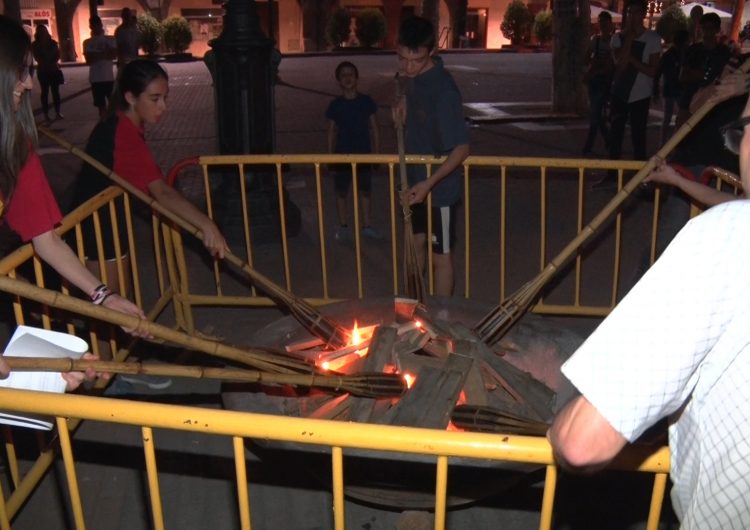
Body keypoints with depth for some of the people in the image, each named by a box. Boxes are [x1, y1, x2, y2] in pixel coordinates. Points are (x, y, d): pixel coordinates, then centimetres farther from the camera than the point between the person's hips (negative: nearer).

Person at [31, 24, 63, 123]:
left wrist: (53, 63, -14)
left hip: (54, 69, 2)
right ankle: (46, 115, 1)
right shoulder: (35, 44, -1)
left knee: (55, 91, 3)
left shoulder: (53, 42, 5)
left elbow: (58, 54, 1)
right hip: (43, 70, -2)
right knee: (45, 92, 0)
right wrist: (46, 64, -18)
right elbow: (37, 58, -7)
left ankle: (57, 113, 9)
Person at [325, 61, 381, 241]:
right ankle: (343, 226, 23)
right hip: (342, 155, 0)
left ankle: (366, 225, 24)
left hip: (364, 154, 1)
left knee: (365, 191, 10)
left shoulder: (366, 101, -3)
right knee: (341, 192, 8)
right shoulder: (335, 105, -4)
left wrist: (377, 152, -1)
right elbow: (332, 132, 2)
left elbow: (374, 128, 2)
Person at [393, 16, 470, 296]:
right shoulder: (415, 74, -4)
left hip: (439, 187, -8)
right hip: (416, 180, 8)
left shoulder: (443, 90, -28)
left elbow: (462, 148, -26)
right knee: (417, 242, 23)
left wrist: (429, 183, -33)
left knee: (440, 255, 7)